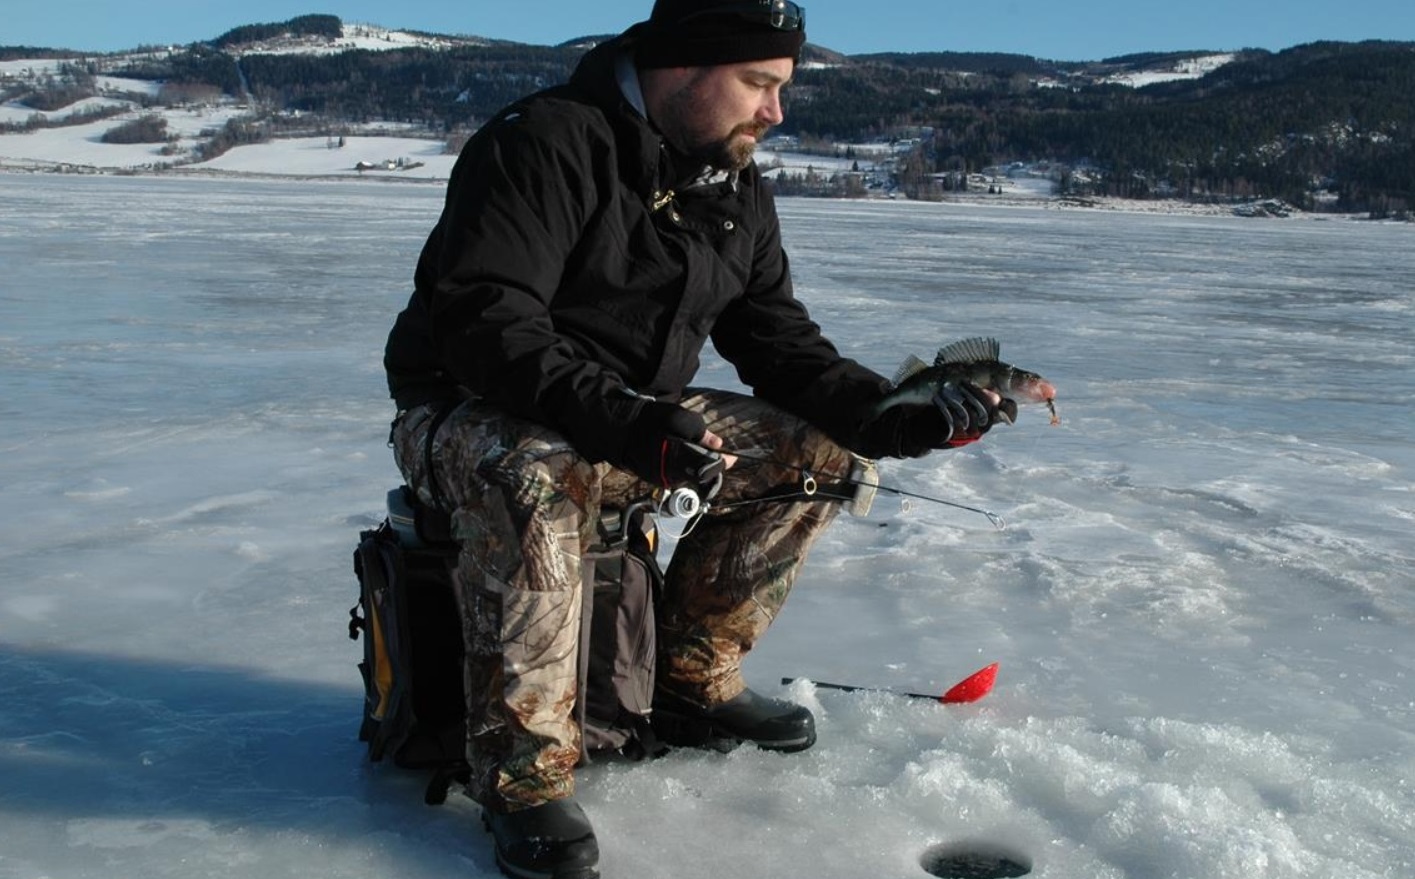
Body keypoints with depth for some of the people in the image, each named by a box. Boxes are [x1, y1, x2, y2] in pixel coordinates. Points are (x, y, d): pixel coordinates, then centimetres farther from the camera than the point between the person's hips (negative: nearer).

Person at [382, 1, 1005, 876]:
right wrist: (621, 421, -41)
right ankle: (527, 773, -25)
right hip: (474, 414, -7)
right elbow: (483, 317, -29)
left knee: (819, 449, 0)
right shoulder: (548, 144, -20)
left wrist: (889, 414, -9)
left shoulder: (739, 190, 6)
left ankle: (692, 672, 11)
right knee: (534, 478, -41)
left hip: (636, 420, 8)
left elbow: (778, 338, 7)